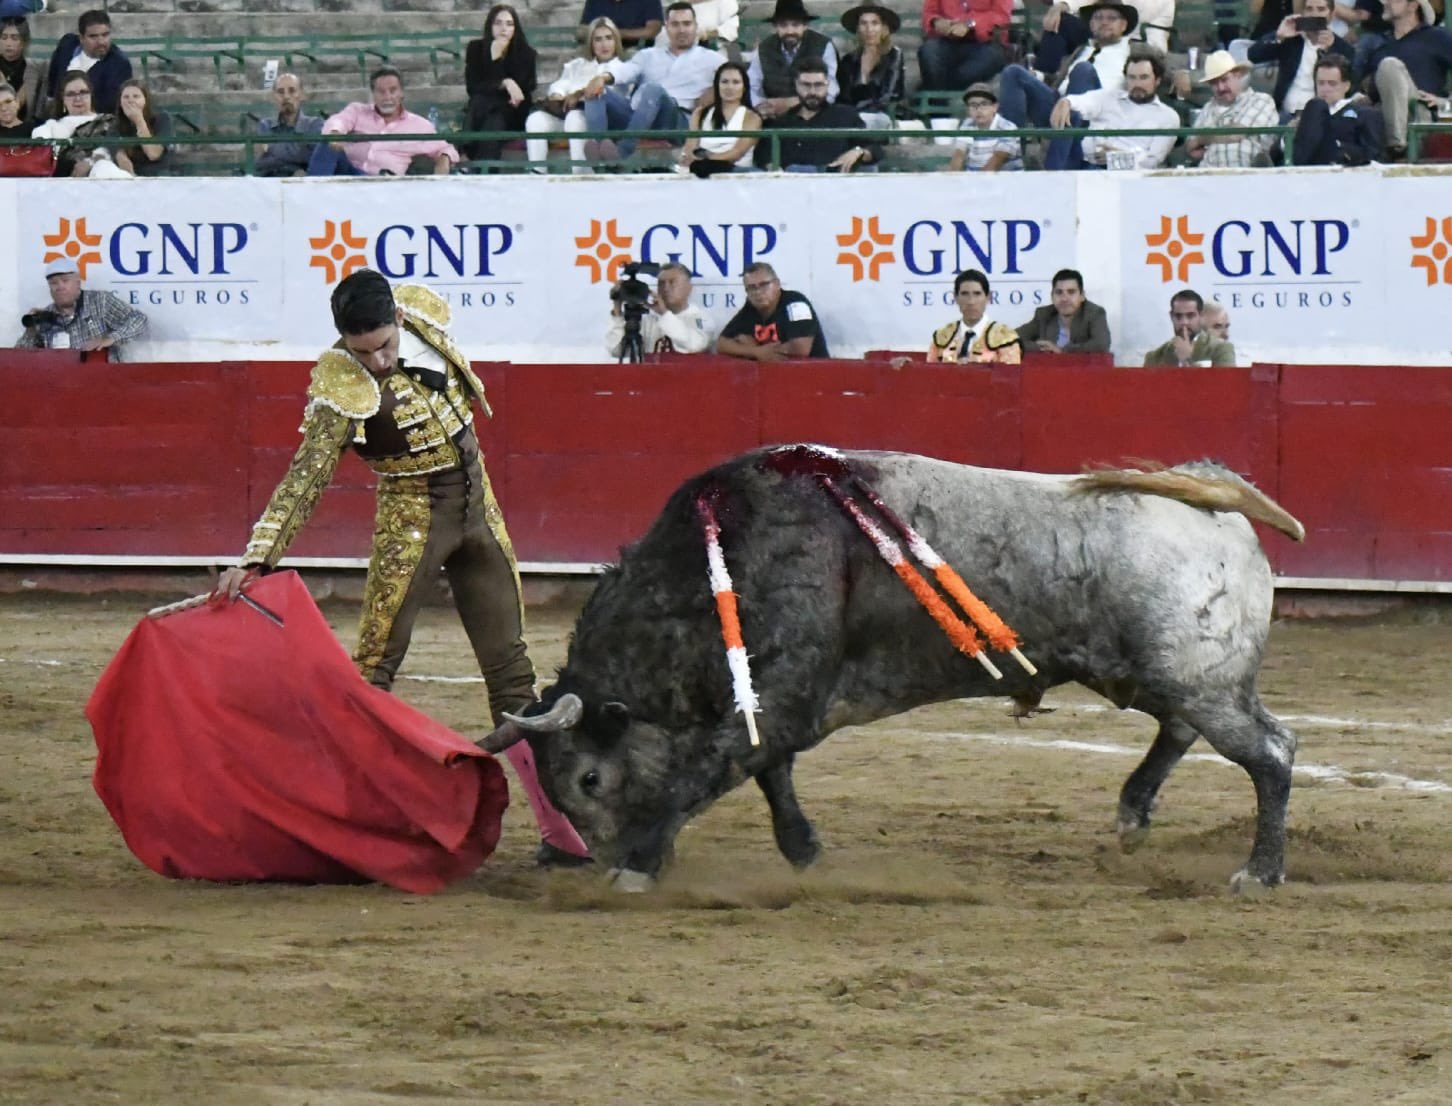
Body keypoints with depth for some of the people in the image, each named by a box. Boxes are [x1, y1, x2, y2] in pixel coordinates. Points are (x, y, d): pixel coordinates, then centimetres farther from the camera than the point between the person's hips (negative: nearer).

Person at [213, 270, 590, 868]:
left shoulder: (425, 311, -10)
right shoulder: (340, 388, -24)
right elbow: (306, 478, -29)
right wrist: (256, 558, -39)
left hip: (479, 508, 5)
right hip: (410, 521, -5)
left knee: (511, 671, 8)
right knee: (374, 667, -9)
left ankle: (560, 830, 11)